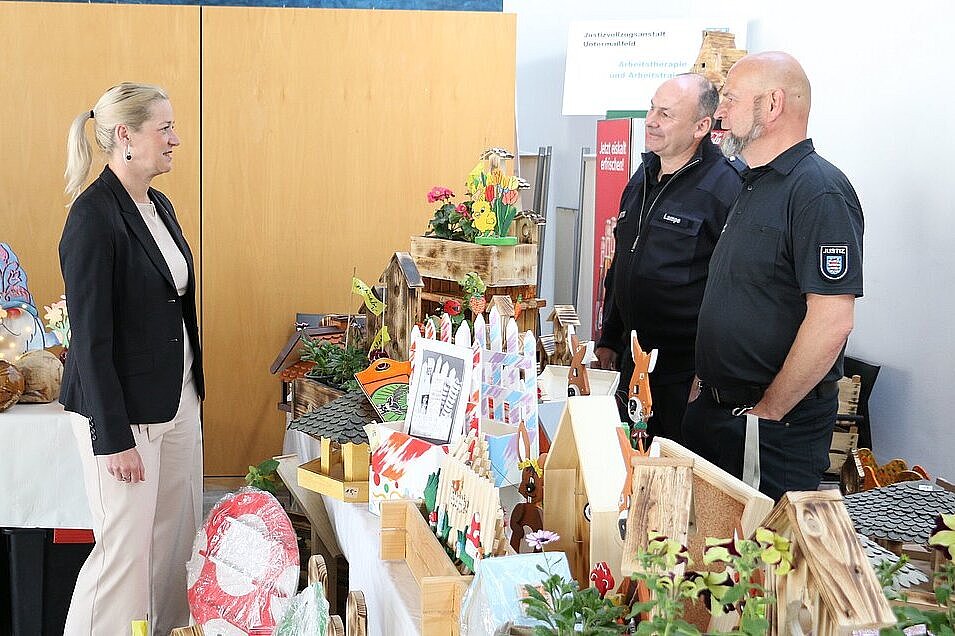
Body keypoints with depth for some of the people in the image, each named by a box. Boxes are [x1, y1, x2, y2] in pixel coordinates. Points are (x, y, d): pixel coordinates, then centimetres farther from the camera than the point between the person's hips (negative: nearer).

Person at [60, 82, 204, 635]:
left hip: (179, 399, 8)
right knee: (128, 548, -1)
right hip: (124, 408, -8)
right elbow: (91, 336, -18)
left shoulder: (159, 206, 9)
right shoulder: (94, 216, -17)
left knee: (177, 537, 13)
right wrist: (114, 438, -19)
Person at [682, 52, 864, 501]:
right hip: (715, 410, 9)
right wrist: (705, 380, 14)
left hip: (776, 431, -9)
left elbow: (832, 322, -24)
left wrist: (767, 412, -18)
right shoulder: (754, 186, 15)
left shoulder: (818, 191, -17)